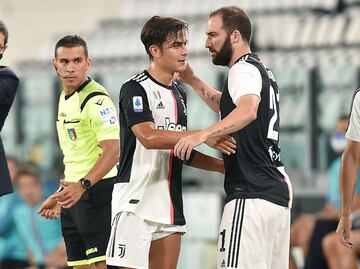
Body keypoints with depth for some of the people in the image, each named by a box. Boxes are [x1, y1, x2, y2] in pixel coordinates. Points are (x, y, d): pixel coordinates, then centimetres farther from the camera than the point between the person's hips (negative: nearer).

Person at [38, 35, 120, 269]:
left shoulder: (96, 99, -13)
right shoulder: (65, 98, 15)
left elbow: (112, 151, -21)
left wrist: (82, 185, -32)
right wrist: (60, 196, 23)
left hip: (94, 191, -9)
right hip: (74, 194, 9)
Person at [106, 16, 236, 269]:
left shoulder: (180, 93, 17)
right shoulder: (135, 89, -8)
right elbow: (148, 138, -24)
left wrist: (225, 166, 10)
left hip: (170, 205, 8)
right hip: (136, 202, -8)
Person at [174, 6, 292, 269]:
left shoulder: (243, 69, -7)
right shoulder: (262, 70, 23)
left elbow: (248, 110, -28)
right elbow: (228, 106, 42)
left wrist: (203, 134, -37)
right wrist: (193, 80, 31)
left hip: (251, 194, -10)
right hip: (278, 192, 10)